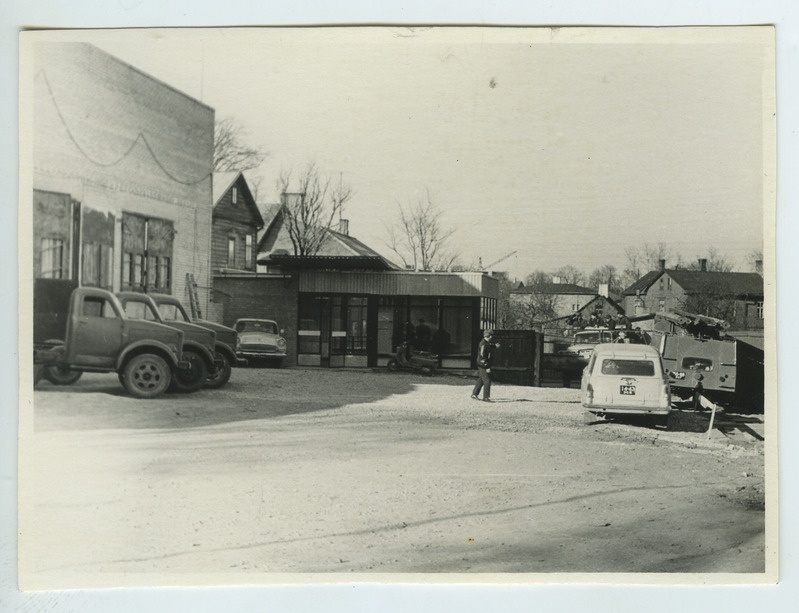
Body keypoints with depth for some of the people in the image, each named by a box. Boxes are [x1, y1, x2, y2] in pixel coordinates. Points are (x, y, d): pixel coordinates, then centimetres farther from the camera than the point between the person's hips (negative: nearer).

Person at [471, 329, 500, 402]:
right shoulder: (483, 344, -21)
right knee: (487, 381, -8)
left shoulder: (488, 343, 9)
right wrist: (487, 367, -23)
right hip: (483, 366, -10)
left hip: (485, 365, 10)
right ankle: (486, 397, -4)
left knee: (481, 380, 17)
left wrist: (495, 346, 13)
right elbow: (482, 356, -24)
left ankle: (474, 394, 26)